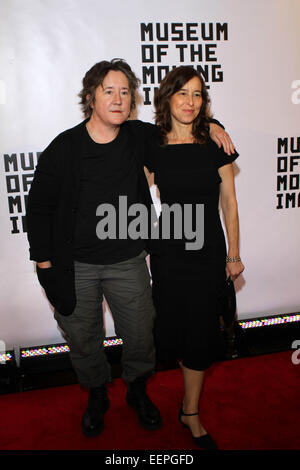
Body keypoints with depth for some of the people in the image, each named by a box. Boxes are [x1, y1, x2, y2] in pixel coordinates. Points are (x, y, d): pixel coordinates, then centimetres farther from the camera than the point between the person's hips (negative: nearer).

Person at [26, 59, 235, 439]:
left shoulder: (140, 138, -2)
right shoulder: (64, 148, -9)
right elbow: (39, 207, -2)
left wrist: (209, 126, -3)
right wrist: (44, 262, -4)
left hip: (128, 262, 2)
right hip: (73, 265, -1)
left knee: (140, 333, 12)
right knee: (82, 338, 14)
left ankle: (137, 390, 43)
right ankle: (97, 395, 43)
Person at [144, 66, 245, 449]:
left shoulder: (215, 144, -3)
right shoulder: (152, 147, -1)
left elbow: (228, 203, 1)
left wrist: (233, 254, 2)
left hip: (209, 250, 0)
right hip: (168, 251, 1)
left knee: (200, 330, 5)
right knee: (172, 327, 8)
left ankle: (190, 412, 25)